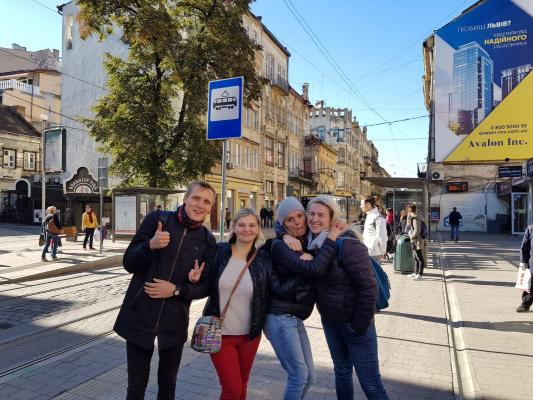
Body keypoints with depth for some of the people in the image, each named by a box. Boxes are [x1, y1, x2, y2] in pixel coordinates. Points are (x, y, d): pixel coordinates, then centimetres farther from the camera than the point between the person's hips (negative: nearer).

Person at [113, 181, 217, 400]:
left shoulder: (208, 241, -3)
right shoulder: (157, 219, -8)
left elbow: (205, 287, 0)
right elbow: (129, 263, -8)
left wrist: (176, 290, -17)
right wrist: (150, 245, -27)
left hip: (174, 324, 2)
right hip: (139, 318, -1)